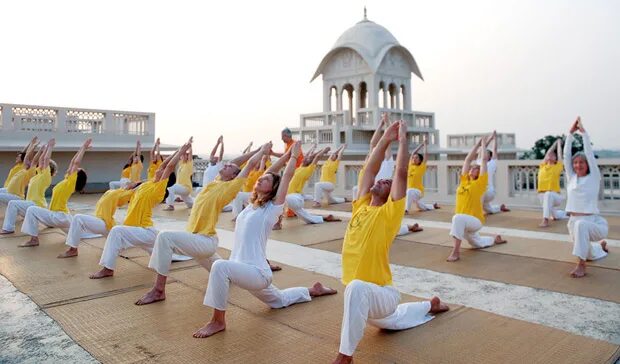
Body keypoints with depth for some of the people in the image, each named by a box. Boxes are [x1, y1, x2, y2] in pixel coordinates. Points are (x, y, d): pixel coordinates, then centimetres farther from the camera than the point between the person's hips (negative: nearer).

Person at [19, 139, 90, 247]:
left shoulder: (71, 182, -13)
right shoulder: (67, 181, 9)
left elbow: (76, 162, -18)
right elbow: (72, 162, 14)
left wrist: (84, 148, -13)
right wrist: (81, 149, 16)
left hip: (60, 217, -10)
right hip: (63, 216, 10)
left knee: (32, 210, -16)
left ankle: (34, 239, -16)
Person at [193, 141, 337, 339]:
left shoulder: (273, 207, -10)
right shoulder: (252, 204, 8)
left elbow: (287, 176, -11)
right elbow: (268, 173, 12)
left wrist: (295, 156, 0)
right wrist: (286, 155, 19)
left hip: (258, 272, -9)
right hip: (246, 271, 9)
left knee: (220, 266, -34)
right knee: (279, 300, 30)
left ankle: (218, 320, -21)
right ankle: (314, 290, 48)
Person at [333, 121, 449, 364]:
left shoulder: (389, 214, -12)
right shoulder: (362, 207, 3)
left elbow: (401, 173, -18)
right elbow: (370, 169, 2)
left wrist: (403, 139, -10)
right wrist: (386, 139, 7)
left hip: (381, 293, -8)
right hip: (365, 297, 8)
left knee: (356, 288, -42)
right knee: (392, 321, 34)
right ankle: (430, 305, 55)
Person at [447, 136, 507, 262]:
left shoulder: (480, 182, -4)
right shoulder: (464, 180, 8)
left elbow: (484, 160, -3)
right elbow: (468, 159, 10)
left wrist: (484, 144, 7)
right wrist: (477, 144, 17)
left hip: (475, 220, -7)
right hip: (464, 221, 7)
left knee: (458, 218, -39)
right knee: (476, 243, 26)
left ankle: (456, 251, -36)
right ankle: (495, 239, 52)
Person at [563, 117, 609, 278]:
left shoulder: (593, 177, -4)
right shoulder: (571, 178, 6)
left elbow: (590, 154, -11)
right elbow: (566, 155, -1)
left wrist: (583, 132, -9)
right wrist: (571, 133, -4)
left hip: (593, 222, -5)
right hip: (574, 223, 6)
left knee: (581, 225, -42)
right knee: (588, 254, 24)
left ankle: (581, 265, -35)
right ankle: (601, 246, 57)